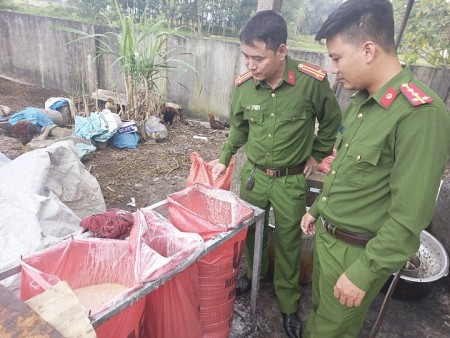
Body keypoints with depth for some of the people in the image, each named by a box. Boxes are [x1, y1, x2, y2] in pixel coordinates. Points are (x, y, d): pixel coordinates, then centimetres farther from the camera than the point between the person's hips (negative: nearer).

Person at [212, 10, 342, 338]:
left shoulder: (312, 81, -20)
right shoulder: (243, 84, -10)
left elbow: (331, 121, 0)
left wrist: (317, 155, 4)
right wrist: (224, 160, 13)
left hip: (291, 180, -2)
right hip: (252, 174, 3)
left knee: (288, 243, 12)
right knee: (251, 230, 20)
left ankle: (289, 305, 34)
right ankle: (252, 274, 49)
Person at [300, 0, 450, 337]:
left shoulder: (421, 114, -26)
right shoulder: (362, 100, 2)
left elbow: (410, 217, -25)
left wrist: (364, 272, -19)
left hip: (356, 252, -7)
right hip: (325, 235, 7)